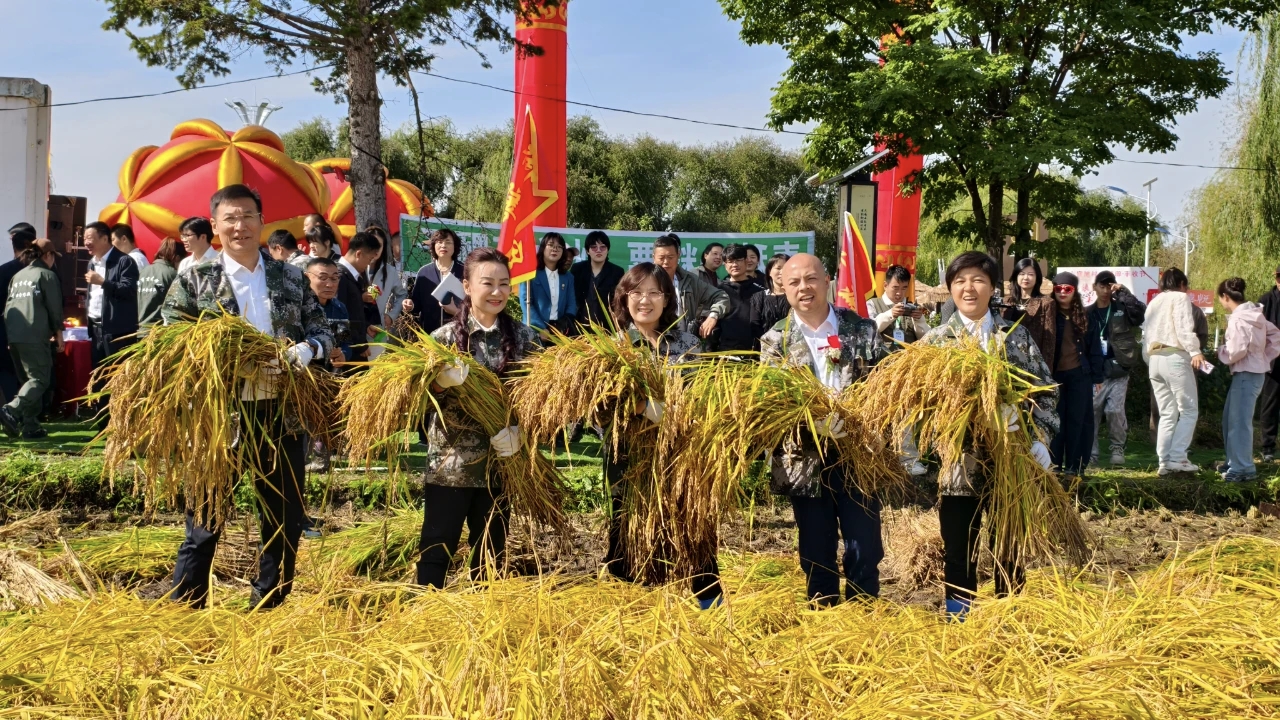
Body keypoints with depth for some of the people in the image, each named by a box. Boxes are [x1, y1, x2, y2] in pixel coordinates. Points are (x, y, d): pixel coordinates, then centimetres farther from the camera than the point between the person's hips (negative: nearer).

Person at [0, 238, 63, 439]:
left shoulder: (17, 276, 20)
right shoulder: (47, 275, 0)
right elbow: (54, 307, -3)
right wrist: (58, 332, 7)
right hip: (35, 336, -7)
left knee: (28, 380, 14)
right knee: (40, 379, -7)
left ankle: (30, 426, 9)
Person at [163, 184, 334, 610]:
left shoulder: (291, 278, 9)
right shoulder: (193, 281, 1)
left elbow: (323, 331, 10)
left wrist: (308, 348, -12)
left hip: (281, 412, 3)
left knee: (285, 518, 11)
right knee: (207, 519, 5)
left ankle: (268, 608, 26)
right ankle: (185, 610, 18)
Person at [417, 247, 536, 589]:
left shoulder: (523, 336, 2)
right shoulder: (444, 337, -4)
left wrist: (518, 430, -13)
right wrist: (441, 383, -24)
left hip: (500, 462, 2)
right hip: (451, 461, -2)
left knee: (492, 550, 14)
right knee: (437, 547, 3)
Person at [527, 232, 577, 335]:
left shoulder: (568, 277, 15)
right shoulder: (531, 273, 2)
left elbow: (572, 305, 11)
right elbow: (526, 303, -5)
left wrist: (565, 324, -8)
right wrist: (541, 328, -14)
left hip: (560, 329, 4)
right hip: (536, 330, -3)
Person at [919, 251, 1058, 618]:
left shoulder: (1016, 335, 5)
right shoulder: (935, 341, 0)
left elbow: (1046, 389, 5)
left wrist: (1040, 439, -6)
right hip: (958, 463, -1)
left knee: (1009, 555, 12)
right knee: (959, 558, 6)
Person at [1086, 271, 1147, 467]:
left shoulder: (1123, 309, 8)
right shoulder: (1088, 313, 10)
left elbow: (1140, 312, -14)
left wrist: (1123, 292, -15)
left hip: (1118, 371, -1)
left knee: (1115, 410, -7)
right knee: (1092, 412, -1)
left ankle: (1118, 448, 9)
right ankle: (1090, 453, 5)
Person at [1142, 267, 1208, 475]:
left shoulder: (1153, 303, 23)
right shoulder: (1181, 298, 2)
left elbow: (1145, 335, 18)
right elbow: (1184, 327, -14)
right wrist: (1195, 351, -22)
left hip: (1154, 359, 7)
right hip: (1175, 357, -7)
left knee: (1167, 414, 9)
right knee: (1189, 410, -3)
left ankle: (1164, 461, 3)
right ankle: (1177, 457, -12)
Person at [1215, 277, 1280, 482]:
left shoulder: (1238, 319, -18)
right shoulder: (1254, 313, 11)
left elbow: (1236, 350, -23)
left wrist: (1220, 352, -5)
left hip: (1247, 374, -10)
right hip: (1252, 371, 10)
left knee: (1239, 421, -7)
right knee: (1229, 418, 17)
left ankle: (1243, 469, -3)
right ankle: (1234, 462, 25)